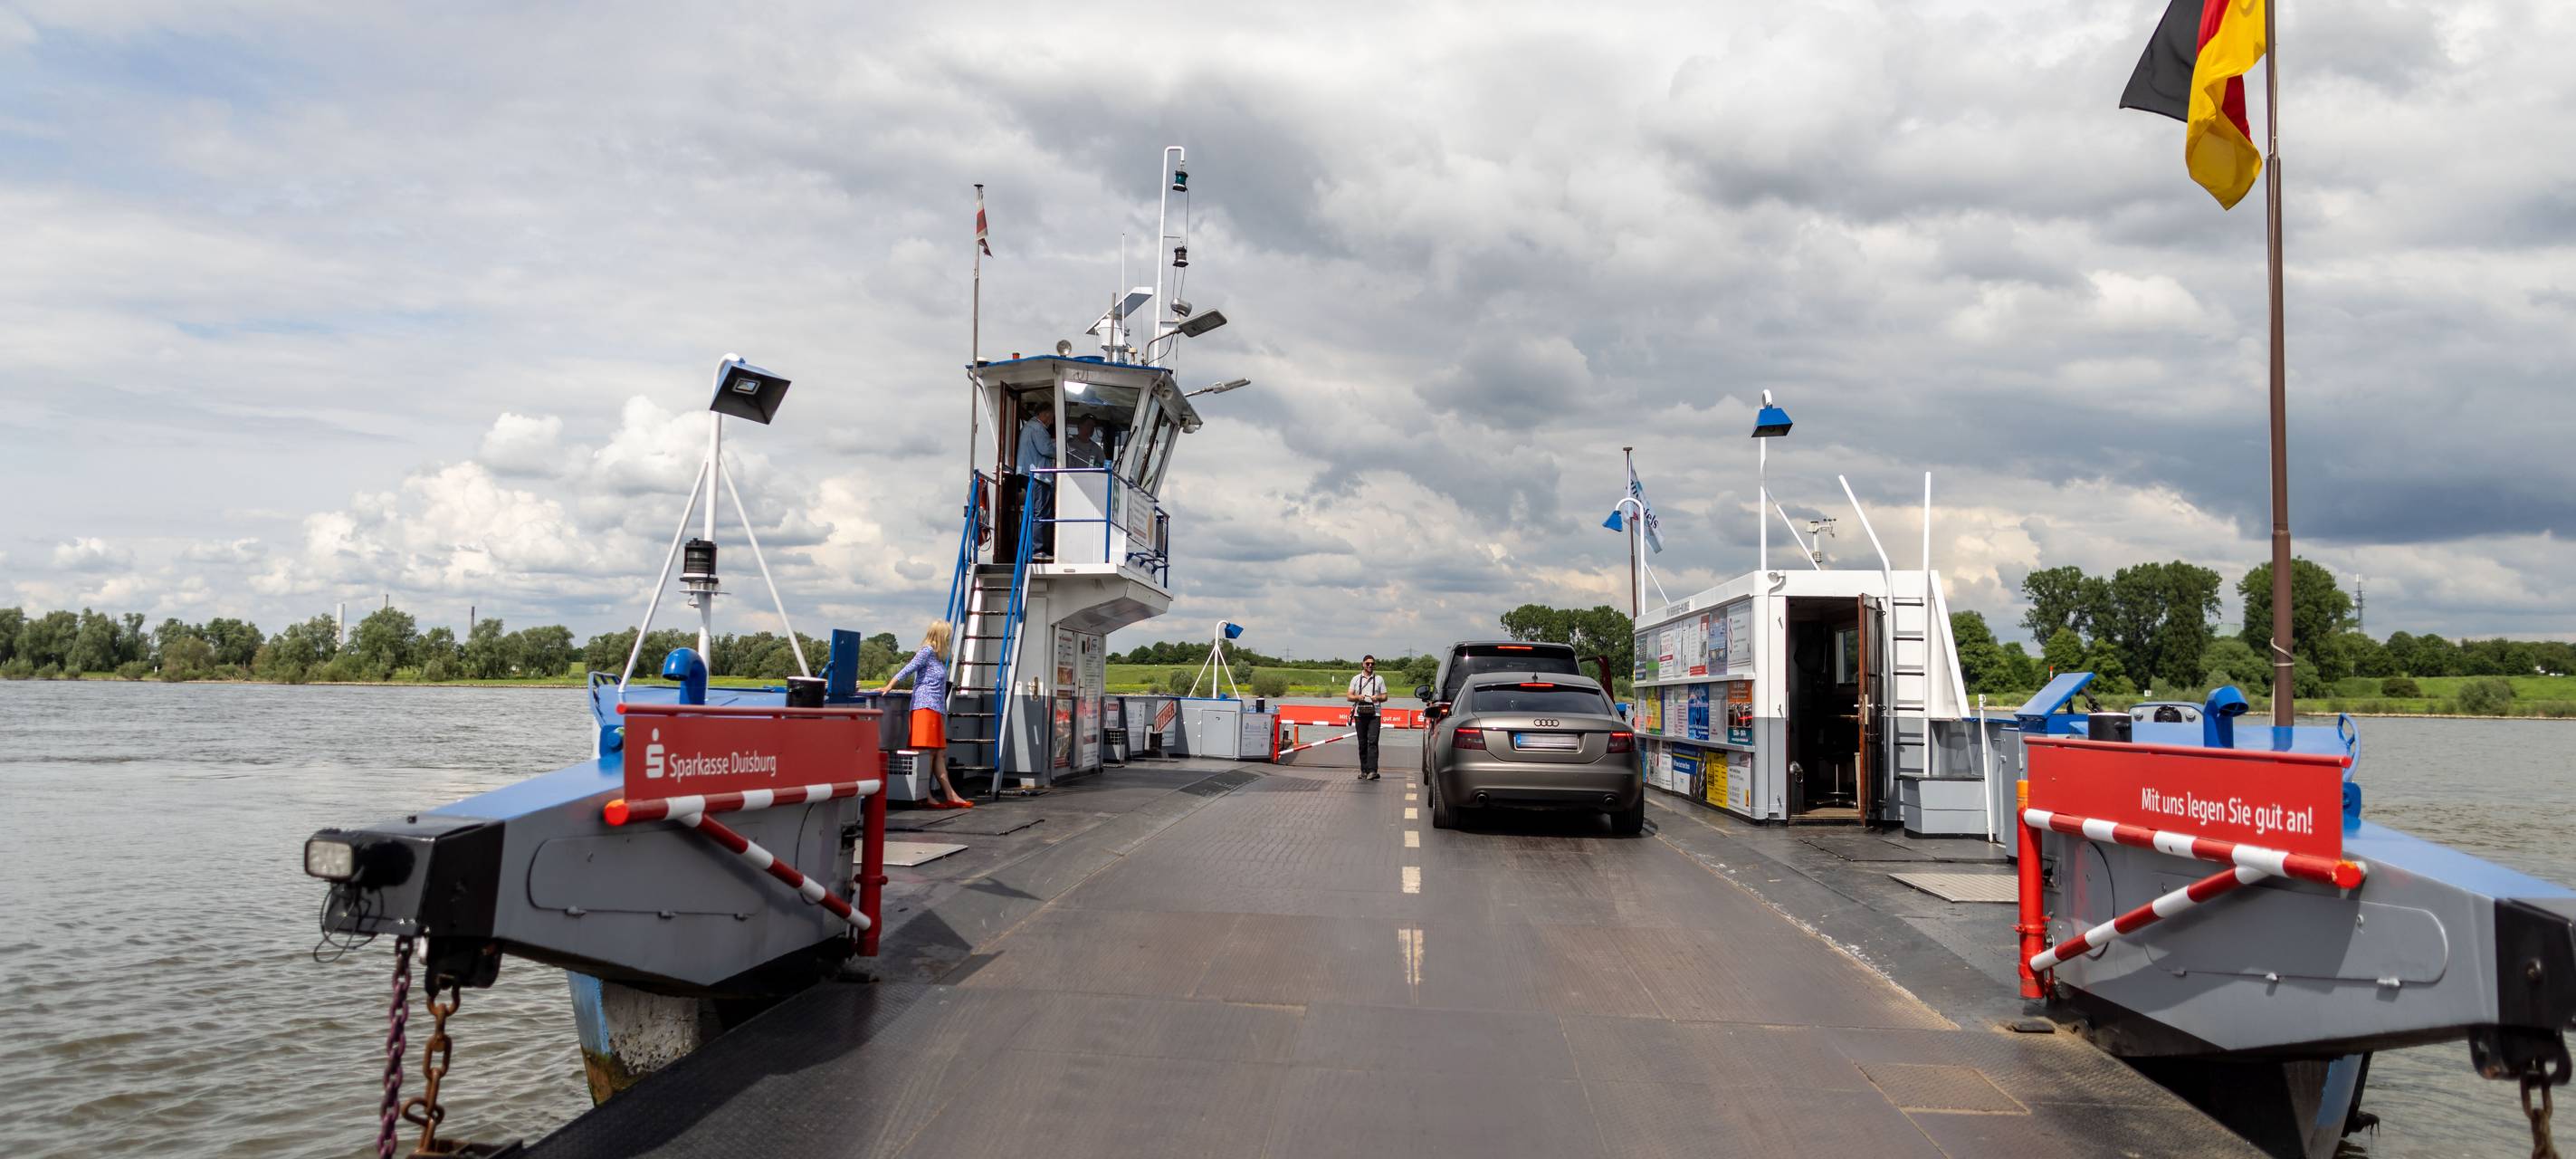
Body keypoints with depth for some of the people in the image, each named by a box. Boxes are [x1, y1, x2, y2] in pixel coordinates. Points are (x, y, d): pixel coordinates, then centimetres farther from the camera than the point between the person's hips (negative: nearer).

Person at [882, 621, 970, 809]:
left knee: (939, 753, 8)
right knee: (928, 751, -11)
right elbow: (908, 669, -13)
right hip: (926, 707, -9)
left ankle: (951, 795, 7)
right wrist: (889, 687, -17)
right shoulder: (927, 651, -6)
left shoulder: (937, 657, 20)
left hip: (936, 710, 9)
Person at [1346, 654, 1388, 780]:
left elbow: (1385, 697, 11)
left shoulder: (1379, 679, 12)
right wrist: (1357, 697, -10)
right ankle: (1364, 770, 11)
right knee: (1362, 743, 4)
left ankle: (1372, 770, -20)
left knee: (1372, 741, -14)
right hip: (1360, 714, 2)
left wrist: (1378, 697, -11)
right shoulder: (1356, 679, 14)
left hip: (1374, 714, -2)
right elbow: (1349, 697, 11)